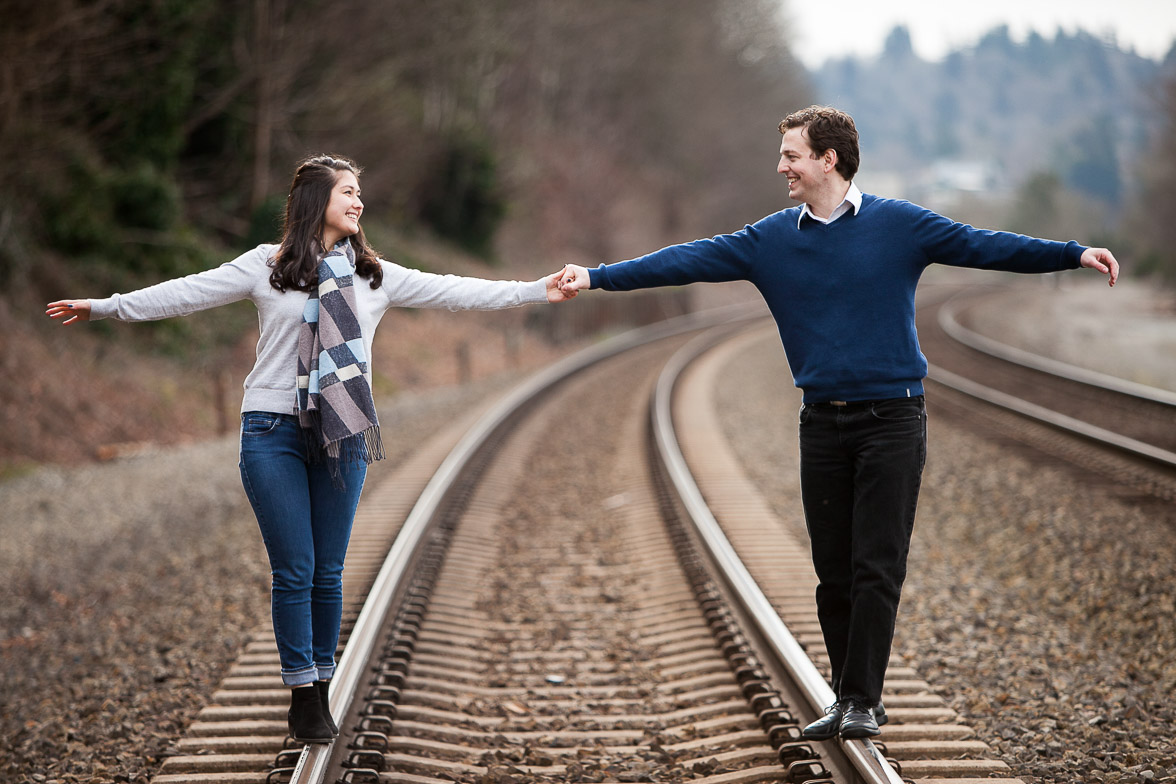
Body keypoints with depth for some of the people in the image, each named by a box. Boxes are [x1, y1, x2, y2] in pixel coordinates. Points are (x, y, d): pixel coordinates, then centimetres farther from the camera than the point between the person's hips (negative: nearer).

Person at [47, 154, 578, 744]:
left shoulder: (376, 276, 10)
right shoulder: (266, 267, 2)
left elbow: (454, 292, 10)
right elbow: (187, 293, 2)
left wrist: (537, 291, 7)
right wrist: (105, 307, -1)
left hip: (342, 433, 3)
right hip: (274, 431, -2)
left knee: (328, 570, 6)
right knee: (293, 570, -3)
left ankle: (320, 690, 17)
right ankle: (303, 696, 6)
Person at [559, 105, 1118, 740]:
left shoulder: (898, 224, -1)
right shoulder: (771, 240, 7)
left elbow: (983, 246, -3)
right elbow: (688, 261, 5)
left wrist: (1075, 254, -10)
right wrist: (597, 277, -1)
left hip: (891, 421, -3)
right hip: (823, 425, 3)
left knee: (877, 568, -5)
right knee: (833, 571, 6)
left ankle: (862, 700, 1)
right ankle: (848, 701, 16)